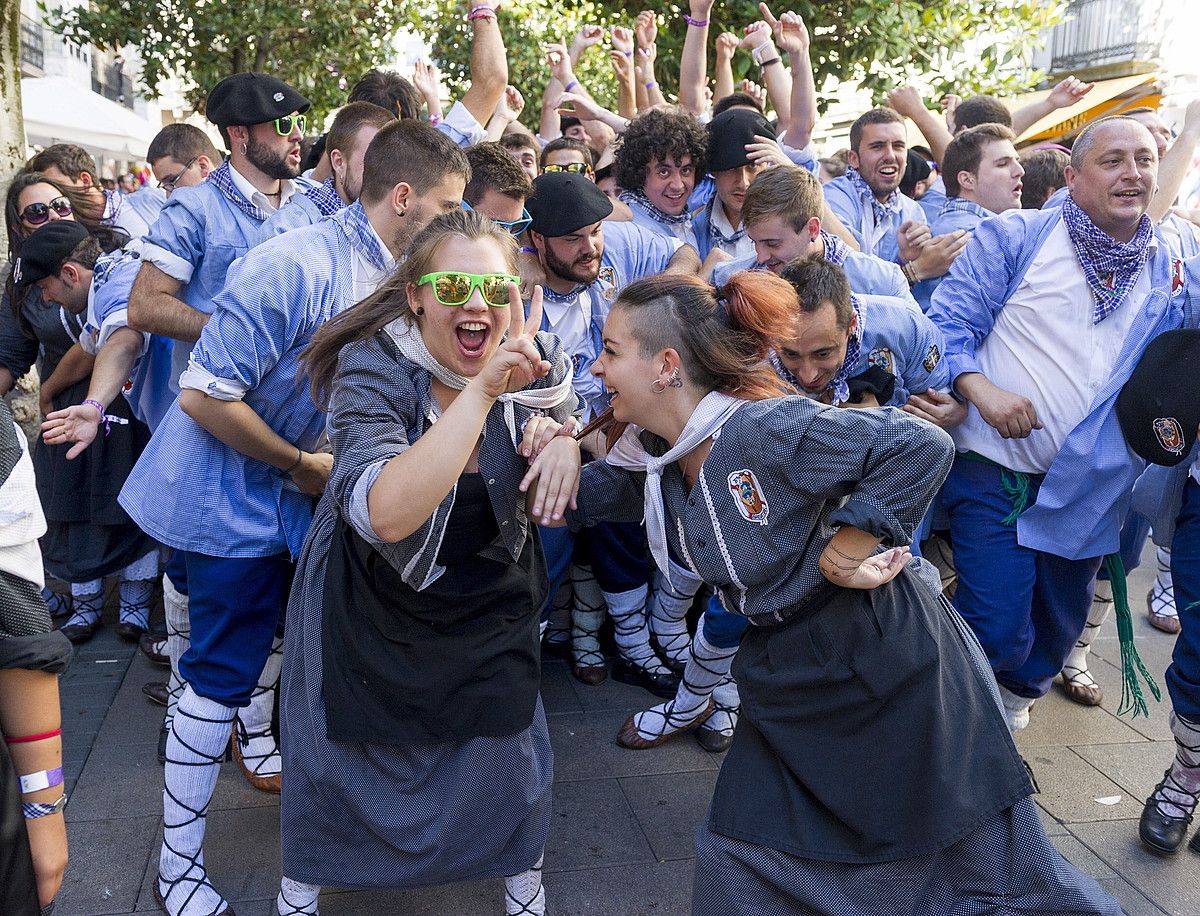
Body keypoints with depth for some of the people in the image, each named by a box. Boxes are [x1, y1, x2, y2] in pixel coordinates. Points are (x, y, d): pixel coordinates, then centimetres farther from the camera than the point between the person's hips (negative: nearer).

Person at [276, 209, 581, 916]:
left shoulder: (536, 364, -15)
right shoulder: (373, 368, -26)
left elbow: (551, 506, 2)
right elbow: (388, 514, -42)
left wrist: (565, 444, -23)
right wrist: (481, 390, -47)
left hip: (488, 600, 3)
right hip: (371, 599, -2)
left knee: (505, 741, 8)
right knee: (348, 748, 14)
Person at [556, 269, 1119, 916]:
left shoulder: (765, 431, -27)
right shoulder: (650, 453, -2)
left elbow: (921, 446, -29)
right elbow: (572, 504, 8)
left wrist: (847, 550, -25)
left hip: (888, 660, -7)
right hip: (789, 679, 7)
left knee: (980, 855, 11)